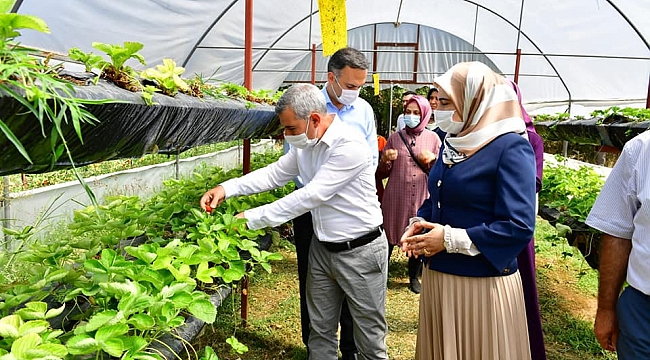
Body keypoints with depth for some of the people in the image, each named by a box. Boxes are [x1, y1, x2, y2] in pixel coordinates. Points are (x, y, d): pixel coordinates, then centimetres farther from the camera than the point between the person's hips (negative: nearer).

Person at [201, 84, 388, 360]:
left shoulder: (349, 146, -25)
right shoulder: (304, 144, 1)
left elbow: (311, 195, -28)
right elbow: (275, 173, 8)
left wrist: (252, 218, -24)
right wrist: (228, 188, -7)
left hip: (360, 251, -7)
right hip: (322, 248, 7)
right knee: (320, 330, 19)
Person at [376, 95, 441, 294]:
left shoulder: (433, 138, 6)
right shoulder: (395, 137, 5)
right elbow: (381, 173, 7)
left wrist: (432, 160, -10)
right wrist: (385, 161, -13)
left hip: (422, 197, 1)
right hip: (396, 197, 0)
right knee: (388, 236, 3)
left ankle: (414, 277, 26)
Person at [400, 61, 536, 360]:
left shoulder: (511, 148, -16)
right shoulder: (452, 143, 8)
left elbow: (519, 226, -23)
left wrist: (450, 239, -21)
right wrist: (418, 223, -2)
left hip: (482, 284, -7)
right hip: (437, 276, 8)